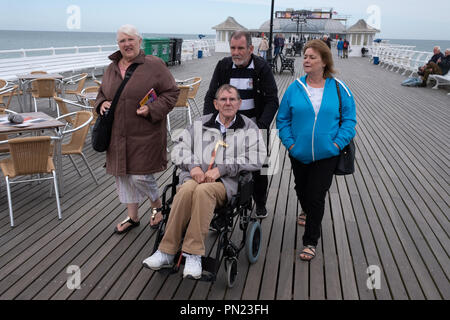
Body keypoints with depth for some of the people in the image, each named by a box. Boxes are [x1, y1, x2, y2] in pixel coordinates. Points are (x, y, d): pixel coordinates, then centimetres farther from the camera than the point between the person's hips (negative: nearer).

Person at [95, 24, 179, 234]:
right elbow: (102, 93, 23)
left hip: (144, 134, -6)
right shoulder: (112, 69, 12)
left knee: (140, 176, -5)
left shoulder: (154, 65, -6)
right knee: (123, 175, 11)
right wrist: (102, 104, 1)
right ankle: (132, 217, 29)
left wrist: (152, 109, -18)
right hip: (118, 136, 6)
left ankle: (157, 206, 26)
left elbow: (171, 92, -5)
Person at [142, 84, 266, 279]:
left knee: (203, 190, -36)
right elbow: (179, 149, 15)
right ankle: (166, 253, -28)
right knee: (187, 190, -34)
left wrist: (220, 169, -10)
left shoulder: (249, 128, 15)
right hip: (195, 176, 2)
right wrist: (193, 165, -7)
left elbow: (255, 159, 0)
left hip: (226, 182, -2)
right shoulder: (200, 124, 22)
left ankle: (194, 255, -33)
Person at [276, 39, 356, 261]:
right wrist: (289, 142, -7)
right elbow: (283, 119, 3)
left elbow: (349, 118, 1)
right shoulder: (294, 88, -3)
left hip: (326, 155, -2)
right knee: (301, 189, 22)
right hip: (299, 153, 2)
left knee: (317, 197, -1)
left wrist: (338, 143, -10)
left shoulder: (339, 88, -4)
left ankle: (310, 242, 14)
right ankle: (306, 210, 56)